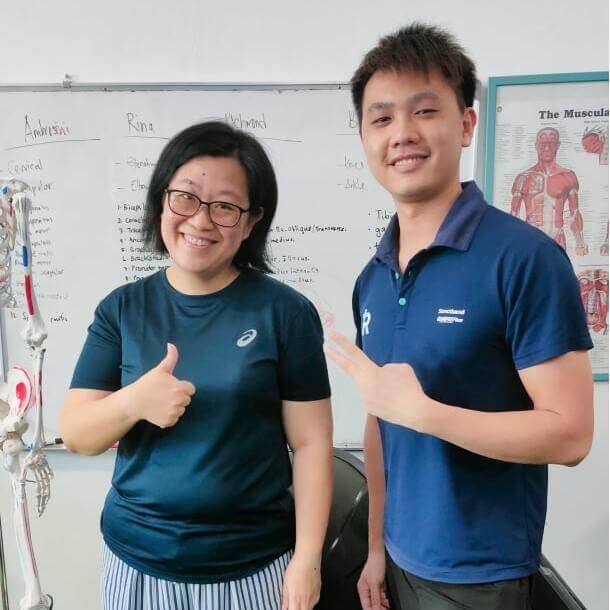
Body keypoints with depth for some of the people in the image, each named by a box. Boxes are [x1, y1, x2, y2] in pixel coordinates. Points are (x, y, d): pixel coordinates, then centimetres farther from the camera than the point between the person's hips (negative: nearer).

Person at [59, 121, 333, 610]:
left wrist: (307, 557, -9)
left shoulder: (285, 311, -10)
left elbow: (311, 443, -8)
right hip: (136, 561, 3)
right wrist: (134, 402, -22)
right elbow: (75, 435, -2)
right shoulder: (122, 308, -2)